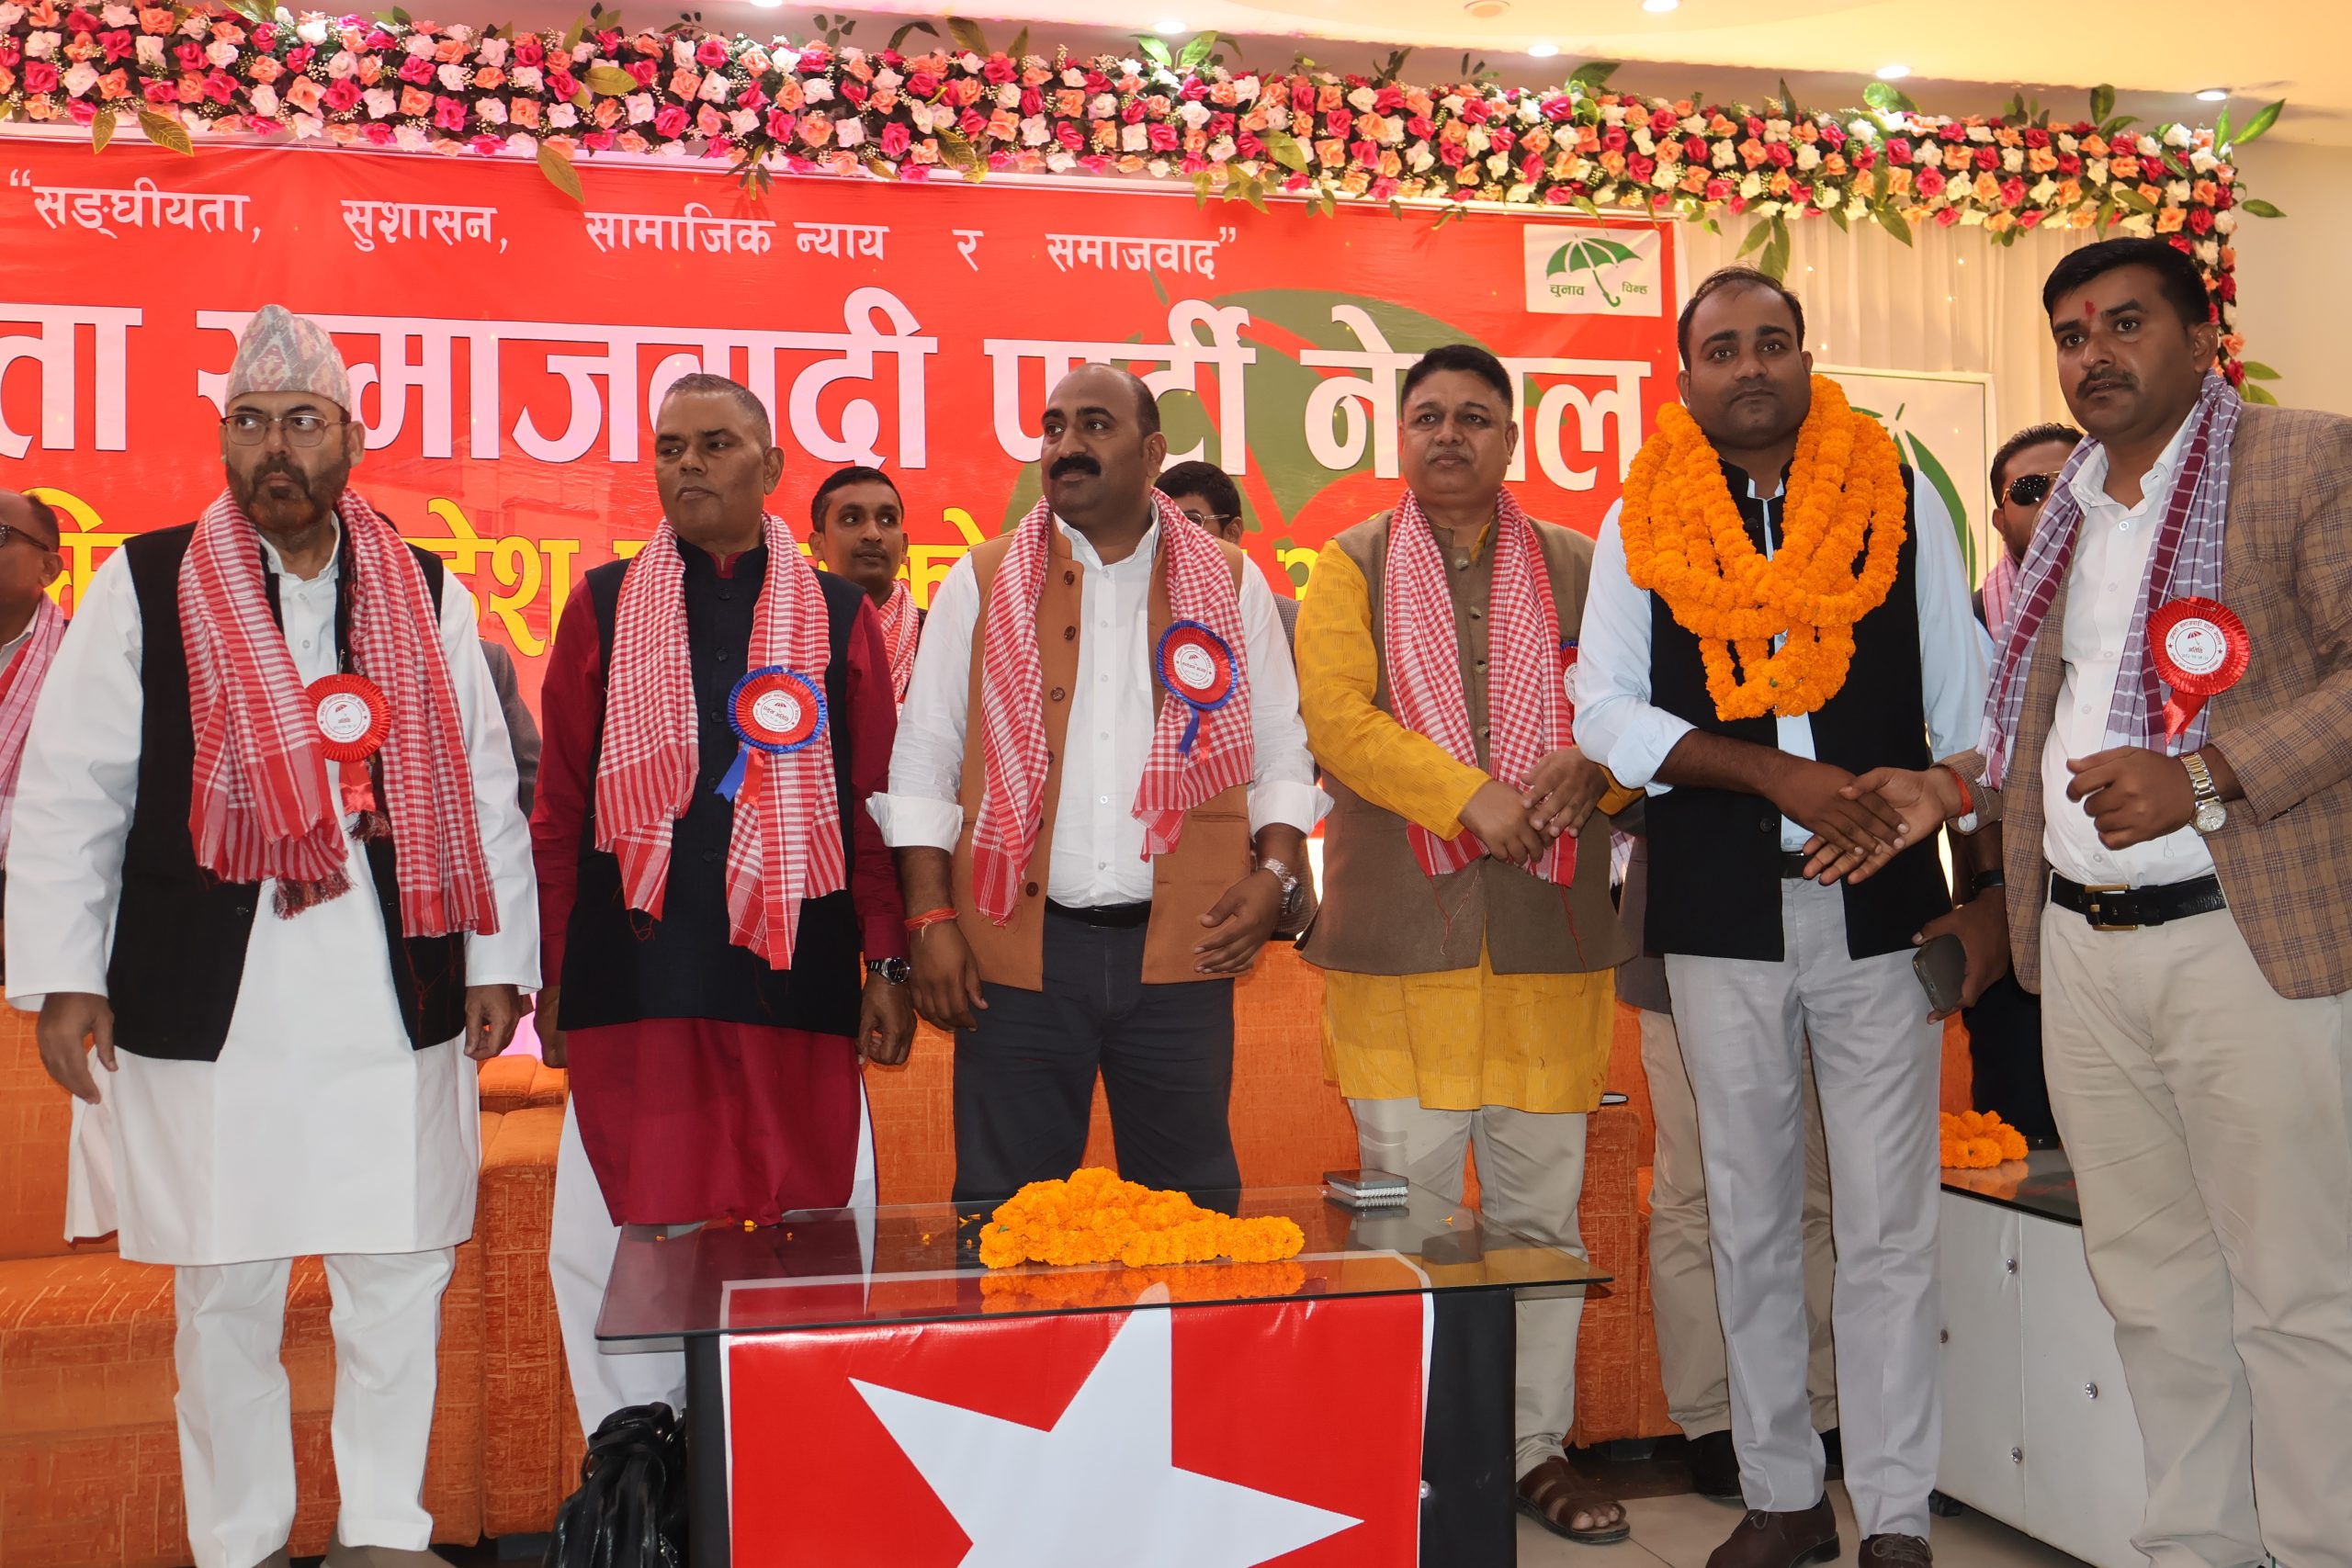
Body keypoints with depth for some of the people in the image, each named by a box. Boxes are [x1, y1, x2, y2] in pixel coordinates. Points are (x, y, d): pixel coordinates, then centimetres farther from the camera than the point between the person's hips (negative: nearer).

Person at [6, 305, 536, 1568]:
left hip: (397, 1003, 2)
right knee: (226, 1296, 9)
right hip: (207, 1006, -1)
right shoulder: (141, 587, 3)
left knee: (399, 1284, 7)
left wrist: (498, 961, 7)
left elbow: (485, 791, 10)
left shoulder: (429, 597, 9)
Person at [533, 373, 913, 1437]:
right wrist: (552, 977, 4)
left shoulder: (840, 617, 9)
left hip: (796, 977, 0)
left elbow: (877, 805, 8)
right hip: (634, 979, 0)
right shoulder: (602, 609, 9)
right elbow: (560, 809, 9)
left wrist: (885, 963, 2)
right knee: (628, 1233, 2)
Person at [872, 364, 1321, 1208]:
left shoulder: (1229, 584, 10)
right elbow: (924, 759, 7)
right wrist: (931, 918, -2)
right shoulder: (981, 585, 8)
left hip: (1180, 948, 1)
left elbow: (1282, 750, 12)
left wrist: (1273, 873, -4)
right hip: (1016, 950, 0)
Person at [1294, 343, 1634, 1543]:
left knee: (1541, 1200, 7)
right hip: (1399, 927, -2)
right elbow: (1337, 718, -5)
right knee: (1408, 1204, 0)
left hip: (1551, 927, 2)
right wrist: (1473, 797, -17)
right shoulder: (1352, 566, 8)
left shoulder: (1580, 568, 14)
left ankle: (1539, 1445, 19)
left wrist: (1585, 770, -13)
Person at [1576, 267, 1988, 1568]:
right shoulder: (1641, 523, 5)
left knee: (1888, 1227, 1)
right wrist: (1777, 776, -13)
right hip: (1720, 917, 1)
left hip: (1882, 909, -1)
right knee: (1750, 1222, 10)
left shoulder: (1899, 499, 6)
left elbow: (1962, 701, 7)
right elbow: (1607, 713, -2)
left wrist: (1989, 888, 2)